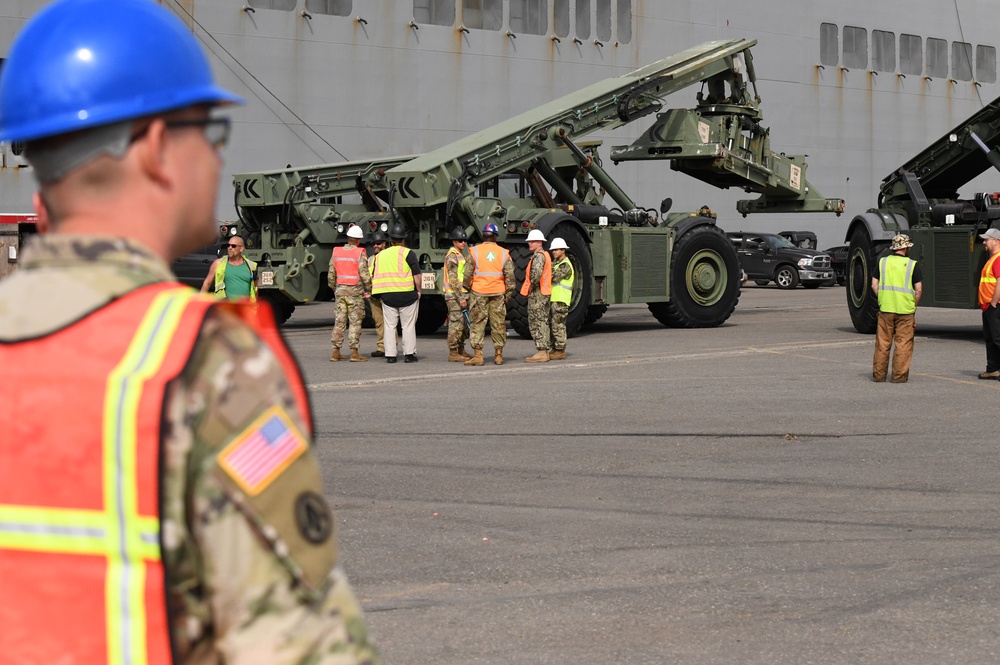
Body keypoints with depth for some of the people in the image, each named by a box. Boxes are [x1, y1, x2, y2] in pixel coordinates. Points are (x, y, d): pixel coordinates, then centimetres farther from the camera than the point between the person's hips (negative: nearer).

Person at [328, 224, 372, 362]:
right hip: (355, 291, -5)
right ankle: (354, 353, -2)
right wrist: (369, 290, -1)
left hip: (340, 290, 5)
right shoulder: (360, 253, -9)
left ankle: (335, 352, 6)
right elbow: (364, 274, -13)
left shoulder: (336, 252, 6)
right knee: (355, 322, -1)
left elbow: (331, 275, 9)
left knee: (339, 321, 8)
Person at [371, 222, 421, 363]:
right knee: (408, 325, 3)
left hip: (387, 296, 3)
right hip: (407, 295, -3)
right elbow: (417, 274, -10)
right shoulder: (407, 253, -6)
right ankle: (409, 354, 1)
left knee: (390, 326, 8)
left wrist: (381, 295, 20)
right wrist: (418, 290, 2)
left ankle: (390, 355, 5)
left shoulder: (380, 255, 10)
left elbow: (374, 277, 13)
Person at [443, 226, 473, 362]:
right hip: (454, 295, -9)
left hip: (463, 295, 9)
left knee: (464, 324, 13)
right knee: (456, 323, -9)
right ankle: (453, 353, -8)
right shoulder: (452, 256, -12)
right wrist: (460, 298, -22)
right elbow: (453, 279, -18)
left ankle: (461, 351, 21)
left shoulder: (463, 255, 18)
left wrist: (466, 296, 21)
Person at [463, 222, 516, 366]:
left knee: (477, 323, 1)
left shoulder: (474, 251, -1)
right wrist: (508, 294, 10)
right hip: (498, 293, 2)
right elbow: (510, 276, 3)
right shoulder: (504, 253, 4)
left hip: (478, 292, -2)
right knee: (498, 324, 8)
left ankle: (478, 354, -4)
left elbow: (468, 274, -4)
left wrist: (468, 288, 9)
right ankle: (498, 354, 11)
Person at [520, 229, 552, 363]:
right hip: (545, 293, 10)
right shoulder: (546, 255, 18)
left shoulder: (538, 256, -15)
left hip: (536, 294, -10)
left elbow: (536, 273, -31)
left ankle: (541, 353, -11)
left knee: (536, 323, -9)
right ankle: (545, 350, 17)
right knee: (543, 322, 13)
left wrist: (532, 286, -17)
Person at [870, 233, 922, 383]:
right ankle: (899, 375, 3)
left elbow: (874, 285, 2)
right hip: (905, 310, -3)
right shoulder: (912, 265, -4)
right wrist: (914, 305, 8)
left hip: (885, 309, 3)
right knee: (903, 343, 4)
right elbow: (919, 289, -6)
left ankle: (879, 374, 11)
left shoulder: (882, 262, 4)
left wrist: (882, 300, 13)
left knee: (882, 343, 9)